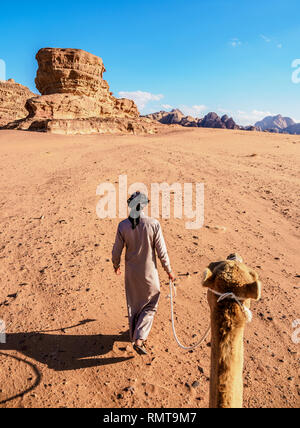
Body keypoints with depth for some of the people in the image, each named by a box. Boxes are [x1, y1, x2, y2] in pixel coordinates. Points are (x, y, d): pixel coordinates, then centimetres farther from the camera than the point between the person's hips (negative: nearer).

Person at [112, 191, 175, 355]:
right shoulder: (154, 224, -19)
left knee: (133, 305, 23)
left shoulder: (123, 225, -13)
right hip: (149, 273, -2)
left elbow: (117, 251, -5)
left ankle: (134, 337, 41)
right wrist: (169, 271, 2)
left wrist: (116, 266, 16)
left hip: (131, 273, 3)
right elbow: (161, 251, -13)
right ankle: (139, 339, 9)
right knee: (150, 306, 18)